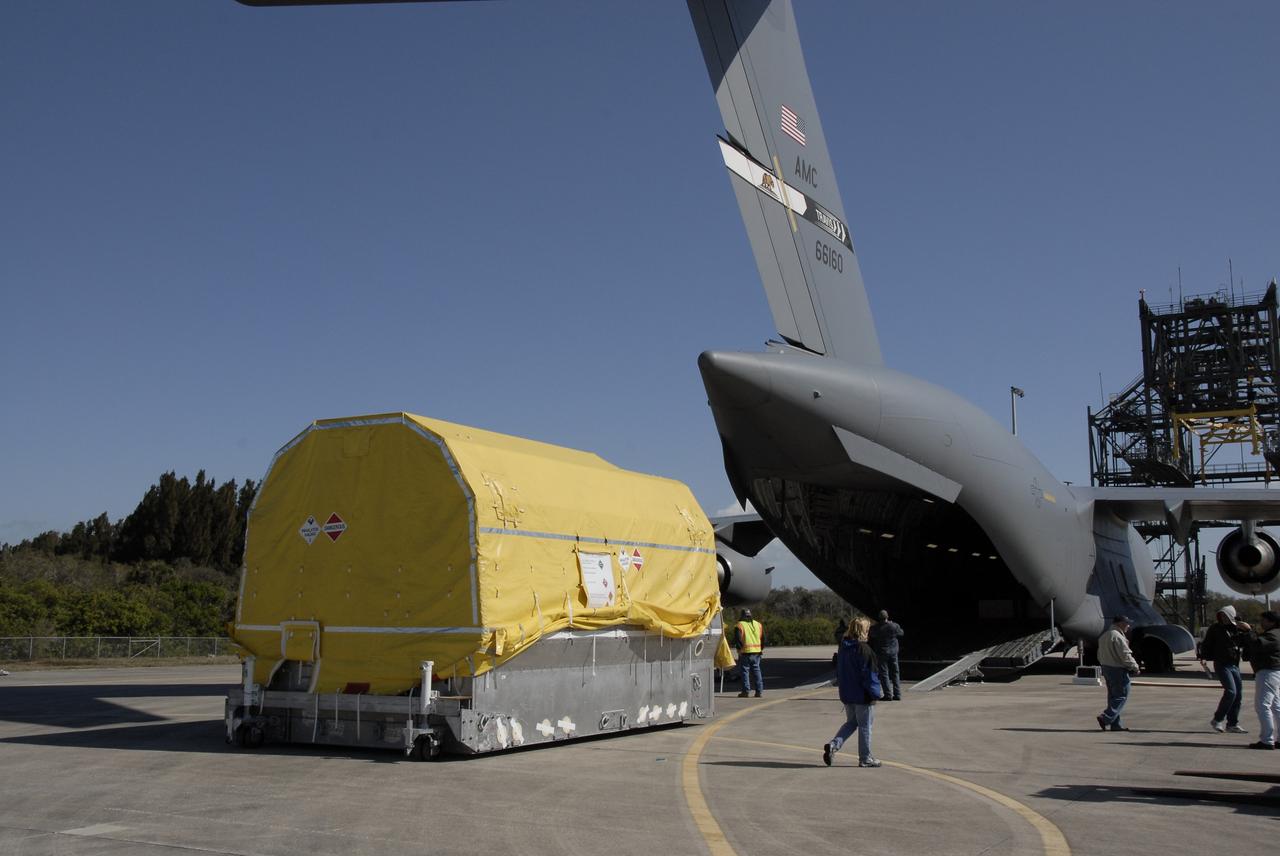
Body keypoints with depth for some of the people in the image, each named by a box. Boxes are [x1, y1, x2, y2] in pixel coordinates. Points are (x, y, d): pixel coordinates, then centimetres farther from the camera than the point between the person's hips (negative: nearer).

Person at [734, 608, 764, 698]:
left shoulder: (740, 625, -4)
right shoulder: (758, 624, 12)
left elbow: (737, 640, -10)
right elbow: (763, 639, 14)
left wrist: (739, 650, -3)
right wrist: (761, 649, 20)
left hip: (745, 651, -5)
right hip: (757, 651, 5)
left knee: (745, 671, 1)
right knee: (756, 670, 10)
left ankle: (746, 691, -2)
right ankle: (759, 691, 8)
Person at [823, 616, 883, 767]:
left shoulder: (843, 647, 5)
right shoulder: (864, 649, -18)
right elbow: (869, 674, -18)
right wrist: (876, 692, -8)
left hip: (846, 694, 7)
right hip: (862, 694, -7)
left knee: (851, 722, 19)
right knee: (865, 726, 6)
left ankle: (833, 745, 1)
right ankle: (865, 758, 14)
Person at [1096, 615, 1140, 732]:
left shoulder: (1104, 636, 14)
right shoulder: (1117, 637, -17)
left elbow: (1100, 655, 20)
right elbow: (1125, 656, -19)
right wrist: (1135, 667, -7)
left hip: (1106, 668, 10)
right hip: (1118, 670, -10)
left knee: (1113, 696, 12)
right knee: (1122, 695, -4)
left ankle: (1116, 724, 14)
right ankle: (1106, 718, -15)